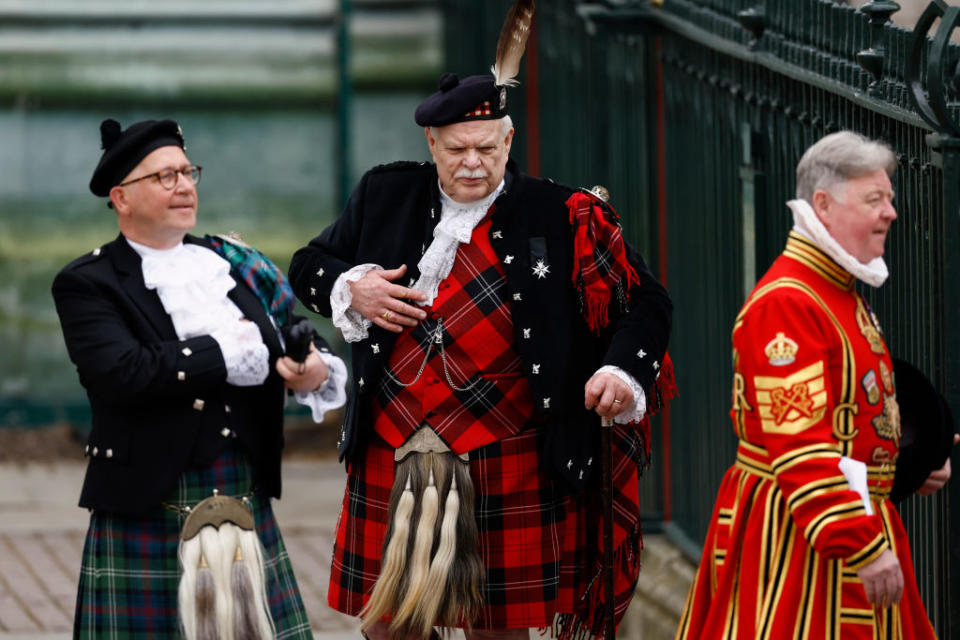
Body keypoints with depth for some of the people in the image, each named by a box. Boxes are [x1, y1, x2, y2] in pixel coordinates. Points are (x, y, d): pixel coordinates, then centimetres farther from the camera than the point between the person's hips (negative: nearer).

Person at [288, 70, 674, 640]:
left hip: (506, 466, -2)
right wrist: (350, 289, -4)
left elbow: (644, 304, 1)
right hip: (393, 456, 2)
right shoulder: (387, 198, 7)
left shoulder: (560, 218, -1)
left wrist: (622, 371, -18)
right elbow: (308, 266, 18)